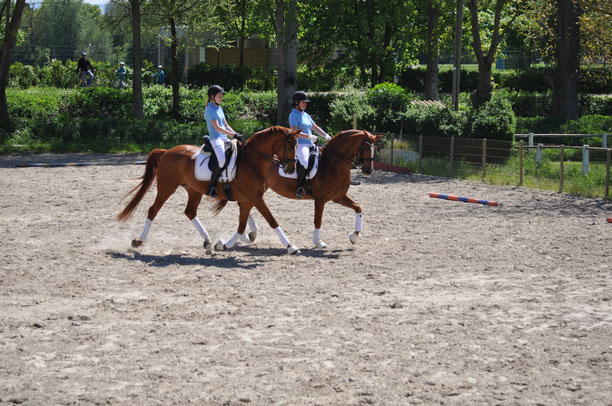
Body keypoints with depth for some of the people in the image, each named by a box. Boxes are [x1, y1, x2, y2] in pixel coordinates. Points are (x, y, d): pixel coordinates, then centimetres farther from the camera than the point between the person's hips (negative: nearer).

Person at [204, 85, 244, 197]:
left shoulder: (220, 108, 19)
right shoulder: (210, 109, -8)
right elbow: (216, 127, -17)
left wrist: (236, 135, 6)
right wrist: (233, 135, -20)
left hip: (224, 138, 9)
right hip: (215, 138, -9)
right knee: (222, 160, -30)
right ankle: (211, 187, -23)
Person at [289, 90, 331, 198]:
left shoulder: (306, 115, 20)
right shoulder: (293, 115, -4)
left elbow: (315, 127, 22)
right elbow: (295, 132, -14)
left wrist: (326, 136, 7)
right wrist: (309, 136, -19)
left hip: (310, 145, 9)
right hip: (299, 144, -9)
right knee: (305, 163, -34)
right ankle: (299, 188, -29)